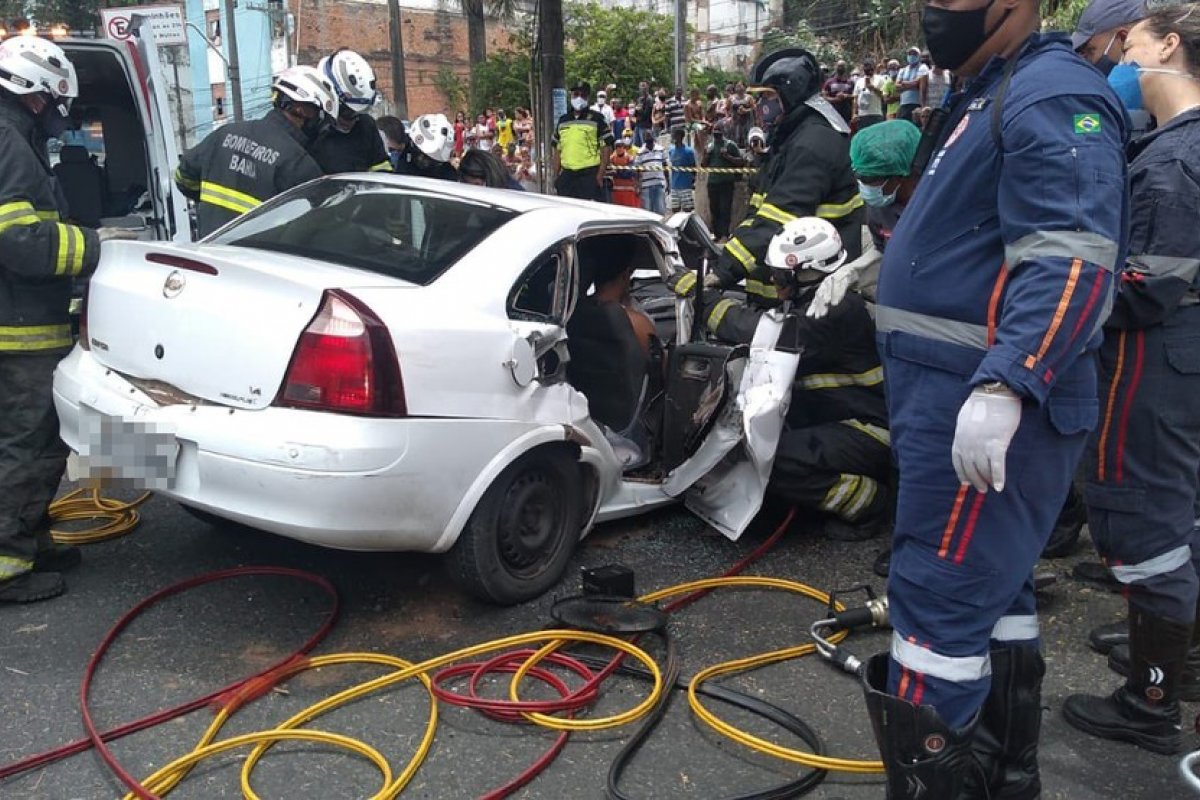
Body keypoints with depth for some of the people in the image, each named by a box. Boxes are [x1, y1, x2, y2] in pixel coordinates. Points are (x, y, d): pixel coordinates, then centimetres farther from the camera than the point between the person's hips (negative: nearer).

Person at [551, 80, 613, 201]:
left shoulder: (596, 120, 2)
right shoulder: (562, 120, 15)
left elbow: (606, 147, -2)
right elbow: (557, 150, 18)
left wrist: (601, 174, -10)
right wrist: (556, 175, 11)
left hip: (589, 174, -4)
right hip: (567, 174, 5)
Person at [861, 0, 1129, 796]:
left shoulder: (1050, 96, -13)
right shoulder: (996, 95, 20)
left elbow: (1071, 261, -26)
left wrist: (1002, 387, -35)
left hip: (987, 403, -11)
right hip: (959, 393, 11)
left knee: (938, 599, -7)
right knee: (993, 588, 18)